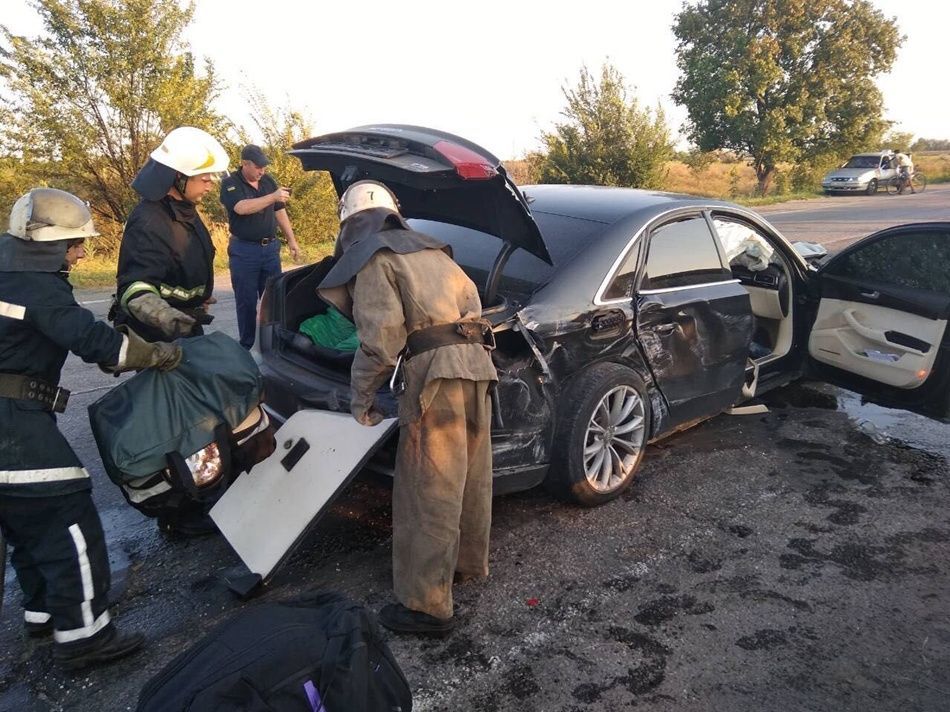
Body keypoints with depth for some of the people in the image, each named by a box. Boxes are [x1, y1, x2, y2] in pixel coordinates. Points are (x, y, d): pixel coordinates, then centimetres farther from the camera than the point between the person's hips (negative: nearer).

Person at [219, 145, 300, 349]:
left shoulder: (268, 181, 9)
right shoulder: (230, 184, -8)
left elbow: (280, 211, 16)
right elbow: (242, 208, -26)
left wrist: (291, 240, 13)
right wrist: (273, 196, -33)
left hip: (271, 247, 5)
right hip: (244, 250, -5)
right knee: (246, 301, 2)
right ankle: (246, 346, 10)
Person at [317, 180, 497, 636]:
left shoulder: (373, 259, 2)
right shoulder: (430, 249, 25)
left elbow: (382, 334, -9)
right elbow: (471, 301, 28)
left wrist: (360, 396, 1)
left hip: (435, 371, -8)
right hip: (476, 361, 8)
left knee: (428, 493, -3)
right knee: (471, 477, 20)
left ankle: (427, 608, 5)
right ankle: (469, 562, 38)